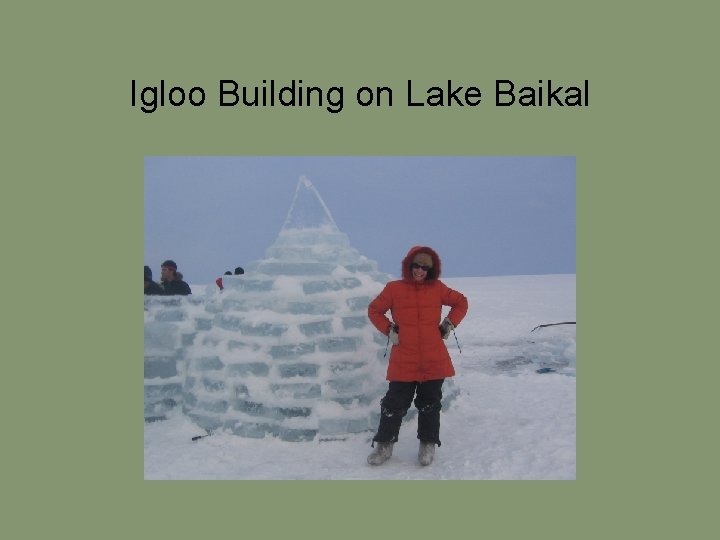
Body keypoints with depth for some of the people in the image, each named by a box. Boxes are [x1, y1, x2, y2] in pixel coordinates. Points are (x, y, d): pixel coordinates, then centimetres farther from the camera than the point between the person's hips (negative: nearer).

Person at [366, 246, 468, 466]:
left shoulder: (437, 288, 4)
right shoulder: (394, 289, -1)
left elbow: (461, 302, 16)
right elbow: (374, 310, 9)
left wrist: (449, 324, 6)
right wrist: (389, 330, -1)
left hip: (434, 360, 1)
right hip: (403, 361, -1)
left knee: (430, 403, 11)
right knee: (395, 403, 3)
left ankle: (428, 444, 26)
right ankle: (384, 444, 17)